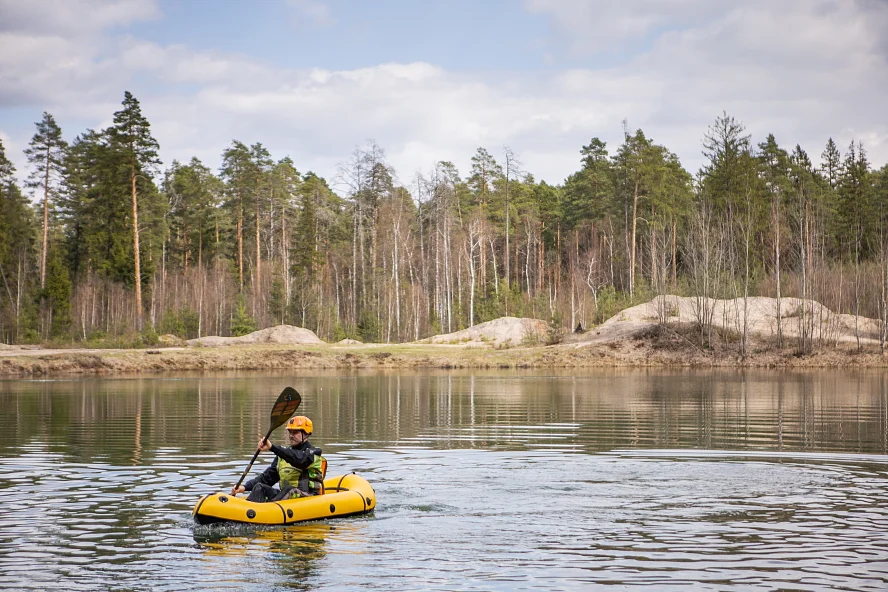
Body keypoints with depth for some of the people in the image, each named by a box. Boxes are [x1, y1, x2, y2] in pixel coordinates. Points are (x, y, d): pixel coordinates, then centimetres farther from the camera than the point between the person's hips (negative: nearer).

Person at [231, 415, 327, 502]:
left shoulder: (312, 453, 0)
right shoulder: (283, 456, 21)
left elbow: (298, 459, -24)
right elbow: (267, 477, 15)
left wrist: (272, 447, -35)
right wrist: (245, 487, -1)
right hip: (286, 495, 6)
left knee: (290, 490, -36)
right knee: (260, 487, -15)